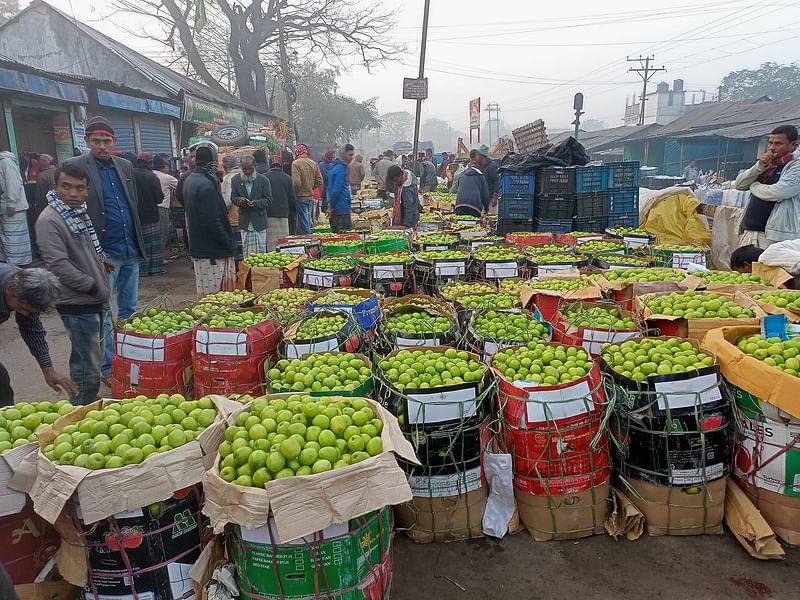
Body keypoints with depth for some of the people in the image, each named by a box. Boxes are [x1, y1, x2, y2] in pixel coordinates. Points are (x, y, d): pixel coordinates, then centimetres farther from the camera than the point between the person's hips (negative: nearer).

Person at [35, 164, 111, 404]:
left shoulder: (79, 212, 11)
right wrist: (91, 285, -17)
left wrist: (101, 259, 11)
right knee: (88, 367, -4)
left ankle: (87, 408, 32)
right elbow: (58, 265, -23)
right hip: (77, 304, -9)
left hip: (94, 301, 9)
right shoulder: (49, 220, -16)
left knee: (90, 359, 19)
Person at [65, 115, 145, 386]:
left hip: (130, 251, 5)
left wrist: (139, 243, 13)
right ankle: (108, 368, 12)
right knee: (103, 313, 3)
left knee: (129, 309, 13)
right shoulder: (74, 166, -5)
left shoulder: (125, 166, 11)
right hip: (104, 253, -5)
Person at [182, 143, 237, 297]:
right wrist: (229, 244, -15)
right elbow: (212, 221, -24)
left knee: (203, 291, 18)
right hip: (211, 250, -10)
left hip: (198, 244, 10)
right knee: (211, 294, -2)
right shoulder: (206, 185, -21)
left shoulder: (190, 179, 10)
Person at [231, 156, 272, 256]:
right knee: (246, 253, 7)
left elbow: (268, 200, -5)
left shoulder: (263, 180, -4)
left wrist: (256, 203, -24)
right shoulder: (236, 180, 4)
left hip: (259, 221, -2)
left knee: (261, 251, 3)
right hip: (244, 222, 2)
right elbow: (233, 198, 7)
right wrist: (240, 200, -17)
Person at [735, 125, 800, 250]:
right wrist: (759, 166, -2)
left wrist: (754, 186, 2)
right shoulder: (766, 166, 20)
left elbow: (777, 192, -17)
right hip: (748, 232, 7)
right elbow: (739, 184, 11)